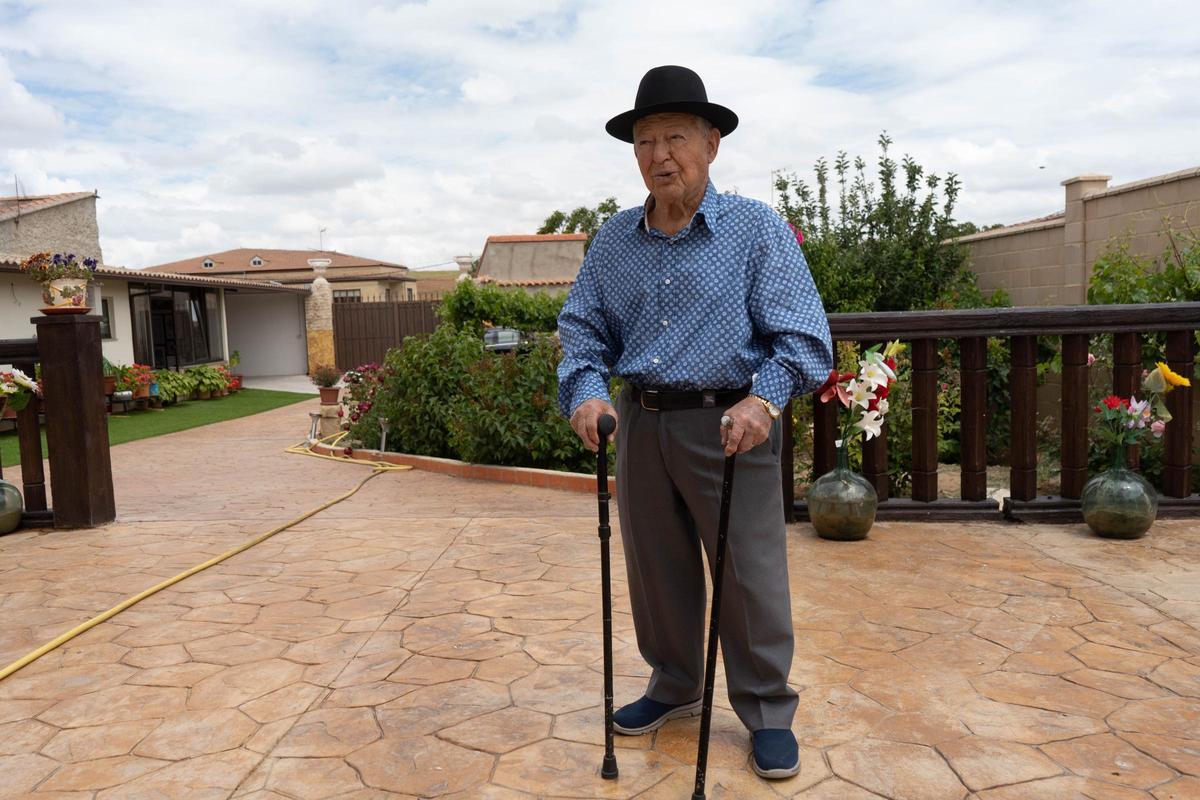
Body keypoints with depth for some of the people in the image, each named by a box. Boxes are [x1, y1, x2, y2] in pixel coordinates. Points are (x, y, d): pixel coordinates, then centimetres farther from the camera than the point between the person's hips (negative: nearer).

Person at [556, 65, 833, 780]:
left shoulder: (757, 229, -5)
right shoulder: (614, 240, 9)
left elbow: (803, 336, -9)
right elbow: (582, 328, 11)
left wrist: (763, 398, -26)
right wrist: (585, 390, -9)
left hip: (729, 425, -4)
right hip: (641, 423, 5)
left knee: (751, 577, 3)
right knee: (656, 569, 16)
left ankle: (768, 713, 23)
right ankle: (675, 688, 37)